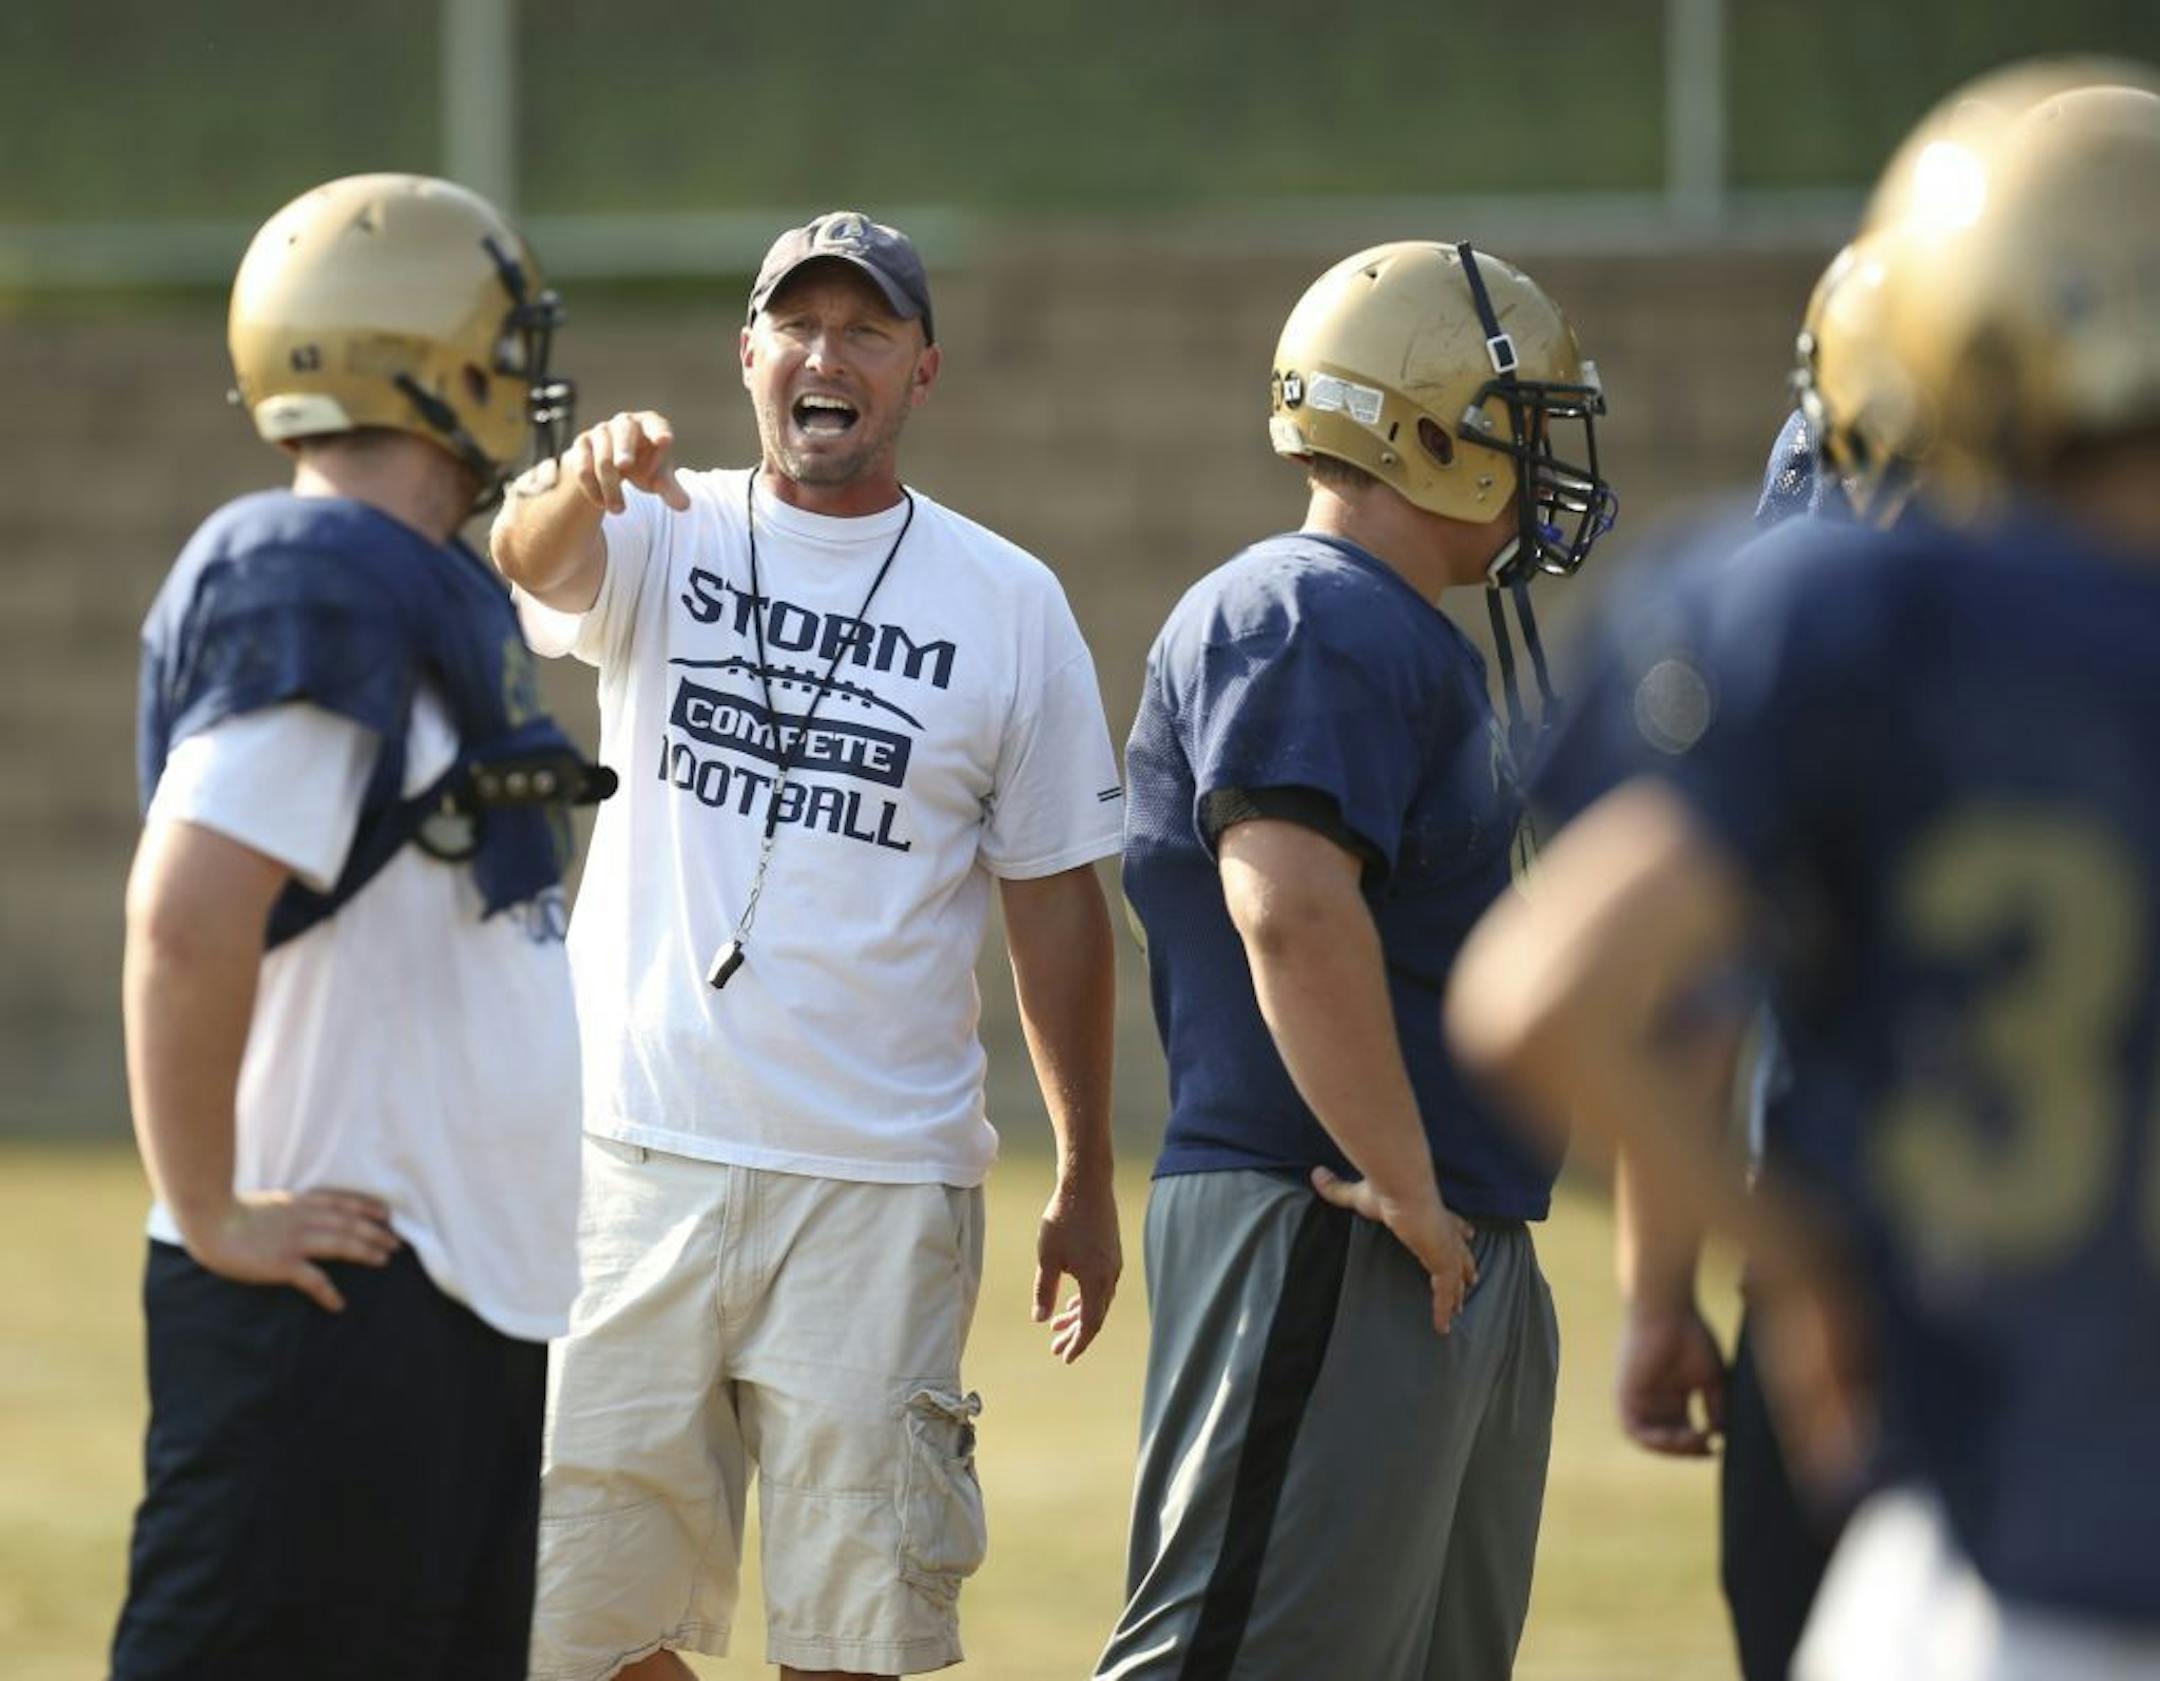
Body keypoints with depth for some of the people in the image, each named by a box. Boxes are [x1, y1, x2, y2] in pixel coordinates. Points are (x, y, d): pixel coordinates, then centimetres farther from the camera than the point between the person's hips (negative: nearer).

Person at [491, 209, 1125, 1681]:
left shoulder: (1008, 604, 4)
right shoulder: (659, 540, 4)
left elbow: (1054, 898, 8)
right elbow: (531, 563, -20)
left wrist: (1088, 1178, 7)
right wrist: (585, 482, -44)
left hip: (881, 1186, -1)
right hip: (638, 1158, 1)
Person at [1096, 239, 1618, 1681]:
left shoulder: (1411, 638, 20)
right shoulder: (1310, 627, -14)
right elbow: (1293, 914, -29)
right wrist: (1406, 1189, -24)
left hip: (1464, 1254, 11)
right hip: (1327, 1246, -11)